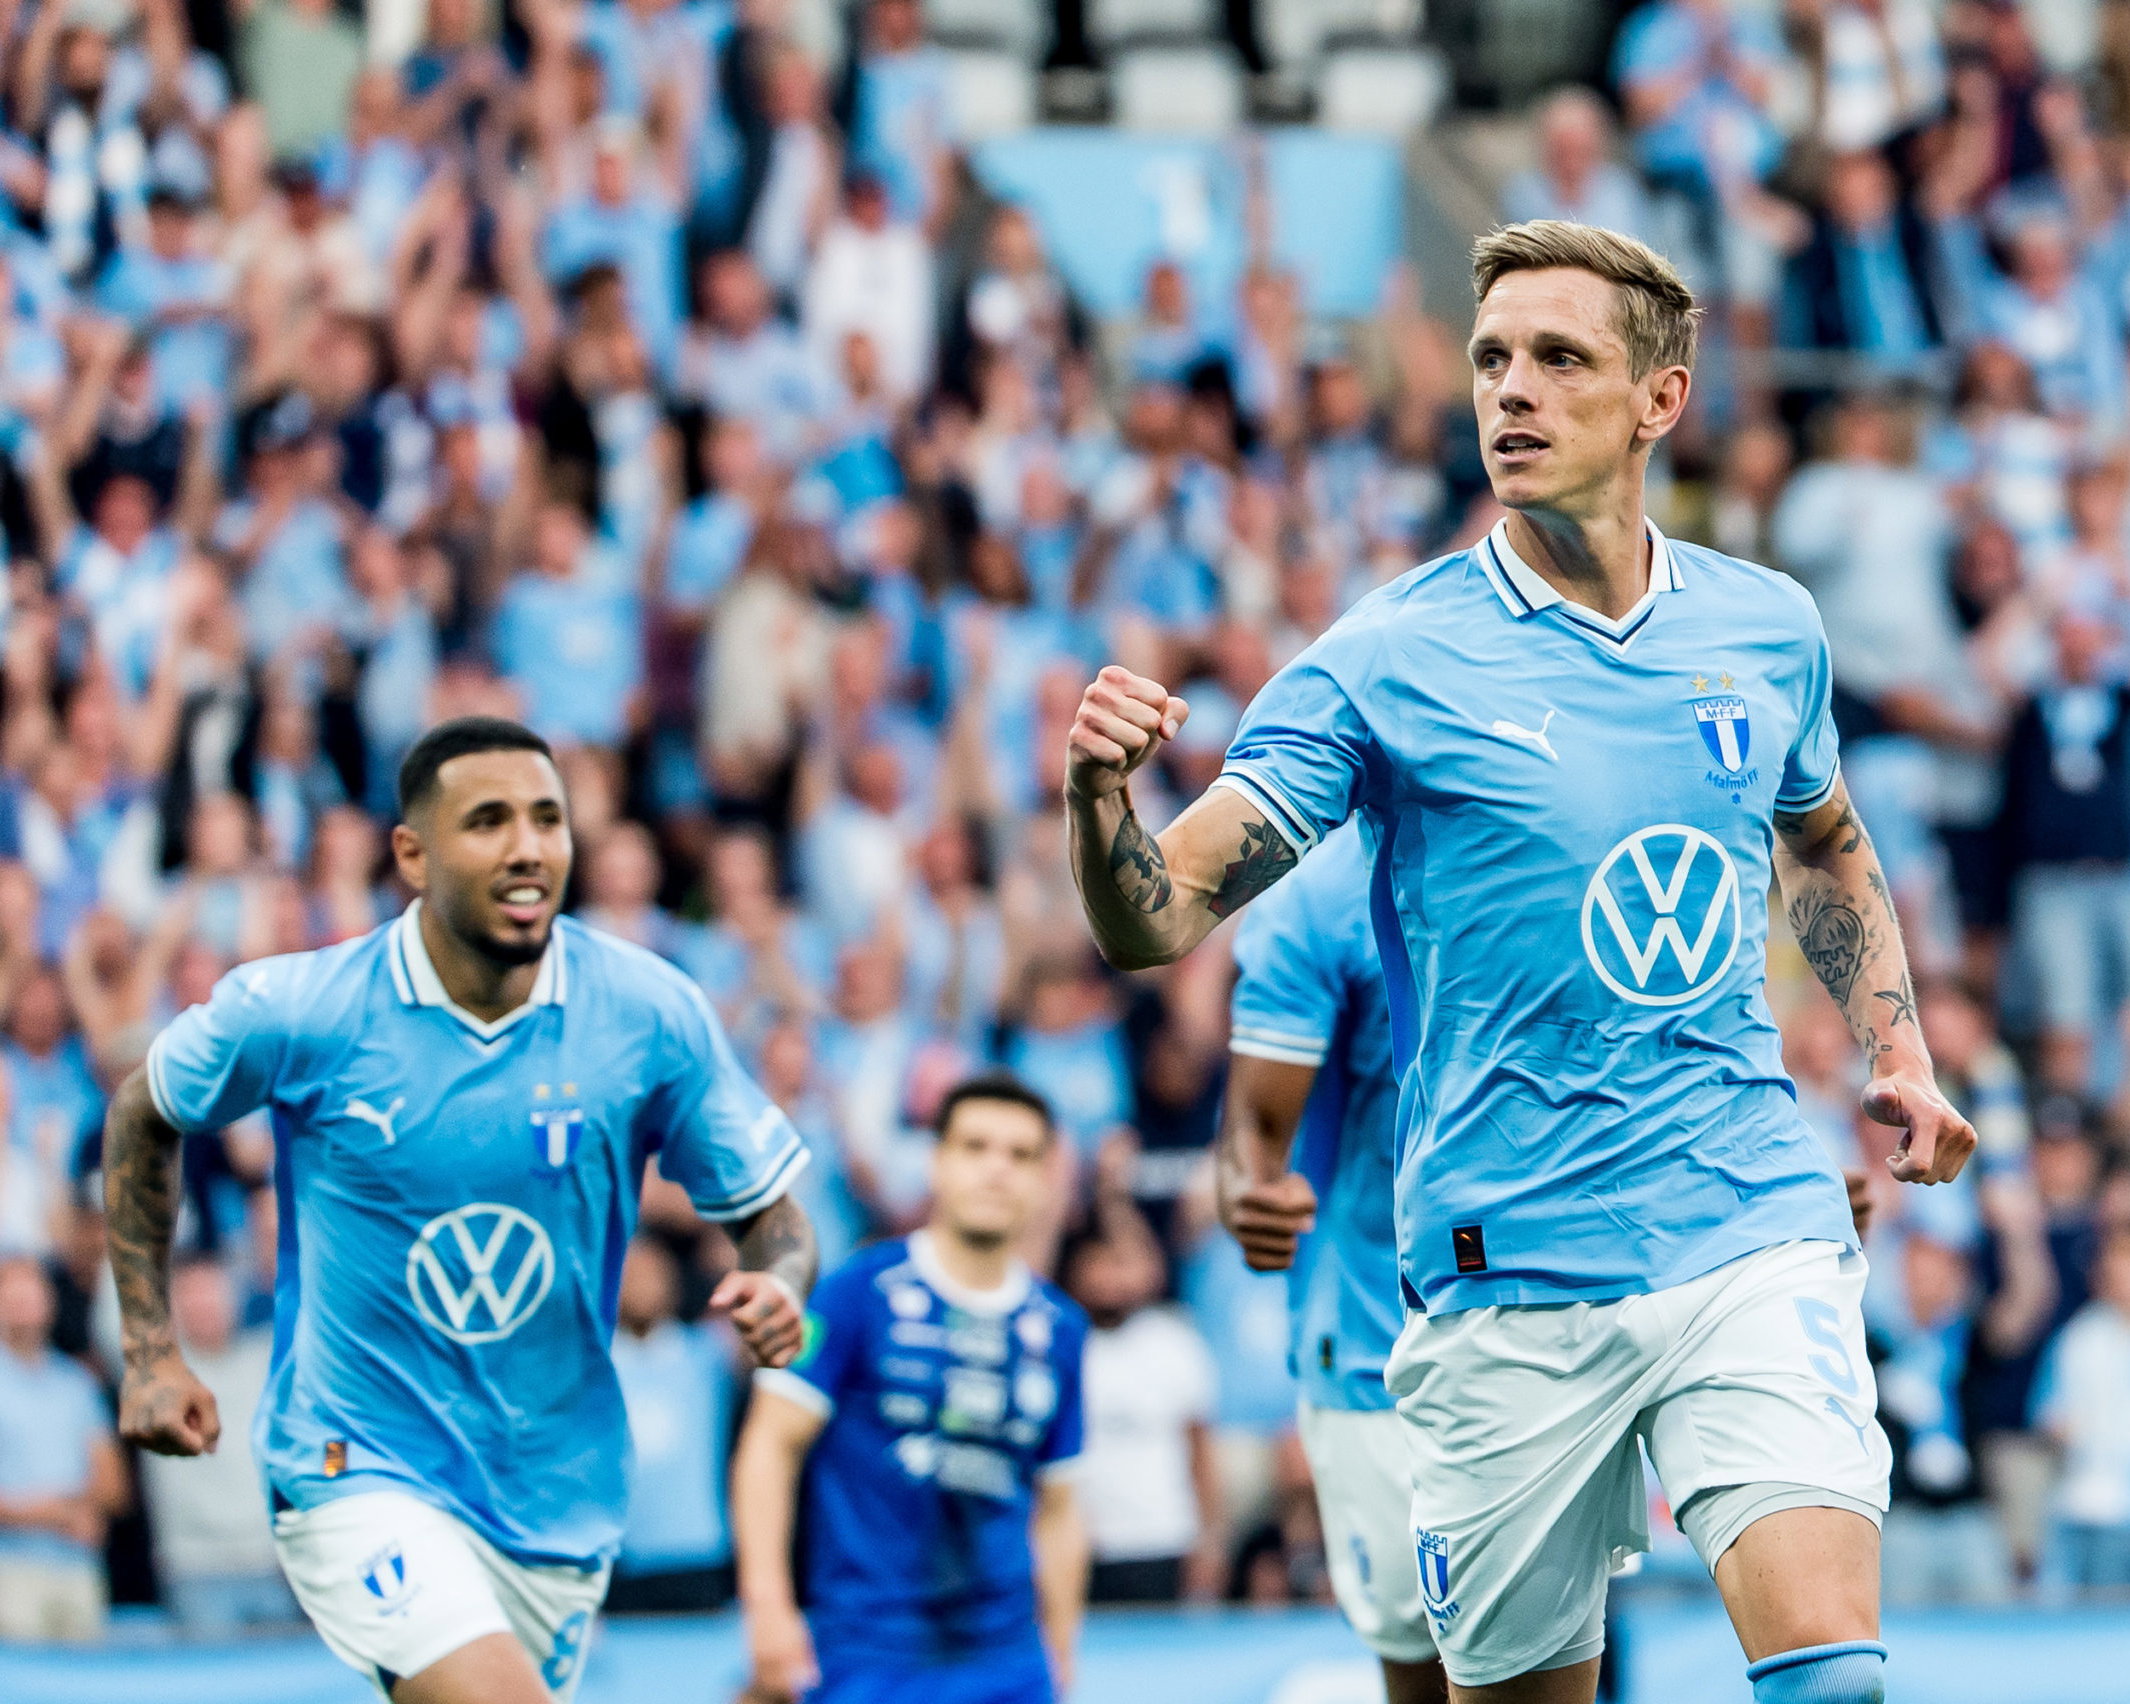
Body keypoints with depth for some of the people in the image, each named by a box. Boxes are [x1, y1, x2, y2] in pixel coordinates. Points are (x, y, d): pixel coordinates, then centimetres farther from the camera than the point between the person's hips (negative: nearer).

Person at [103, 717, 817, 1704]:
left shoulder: (650, 1014, -7)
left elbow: (767, 1214, 4)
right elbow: (142, 1116, 9)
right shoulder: (297, 1012, -11)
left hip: (557, 1501, 4)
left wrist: (775, 1288, -20)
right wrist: (151, 1353, 5)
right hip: (356, 1481, -4)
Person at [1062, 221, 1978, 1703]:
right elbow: (1160, 923, -8)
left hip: (1752, 1235, 2)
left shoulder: (1770, 631, 7)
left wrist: (1899, 1052, 15)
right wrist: (1104, 801, -29)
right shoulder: (1388, 662, -4)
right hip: (1509, 1279, -2)